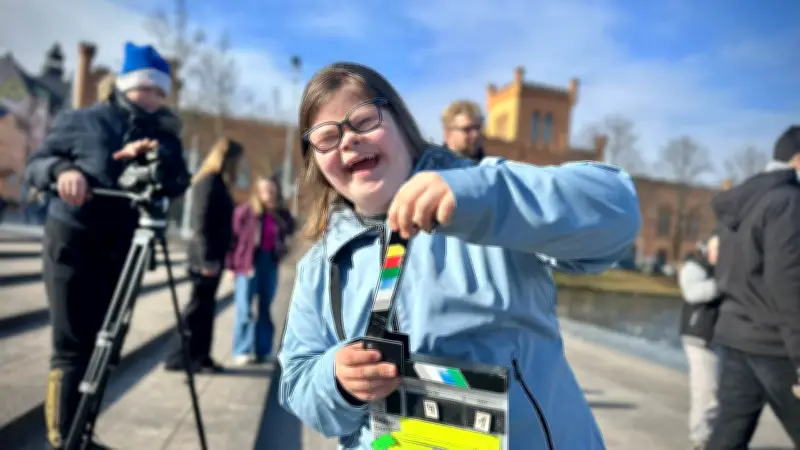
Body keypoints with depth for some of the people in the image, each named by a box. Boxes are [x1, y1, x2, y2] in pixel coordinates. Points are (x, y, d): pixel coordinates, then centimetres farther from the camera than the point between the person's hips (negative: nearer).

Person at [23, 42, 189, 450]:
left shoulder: (164, 137, 11)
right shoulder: (80, 121, 4)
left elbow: (178, 185, -3)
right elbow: (34, 165, 2)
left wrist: (156, 156, -21)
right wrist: (61, 170, -19)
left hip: (119, 252, 3)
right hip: (71, 244, -3)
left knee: (100, 347, 5)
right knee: (72, 347, -6)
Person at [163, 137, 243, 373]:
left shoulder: (218, 182, 15)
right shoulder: (210, 181, -12)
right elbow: (202, 223, -19)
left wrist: (216, 256, 14)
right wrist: (208, 259, -21)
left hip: (213, 255, 9)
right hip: (206, 257, -9)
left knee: (205, 308, 12)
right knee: (197, 308, -2)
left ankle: (200, 357, 19)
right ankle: (177, 358, 8)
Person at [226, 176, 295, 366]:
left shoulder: (280, 214, 5)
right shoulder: (244, 212, -8)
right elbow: (234, 238, -7)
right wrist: (233, 265, -9)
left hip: (270, 263, 5)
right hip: (248, 264, -4)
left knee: (265, 309, 12)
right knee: (245, 311, 0)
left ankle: (263, 350, 22)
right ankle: (242, 351, 10)